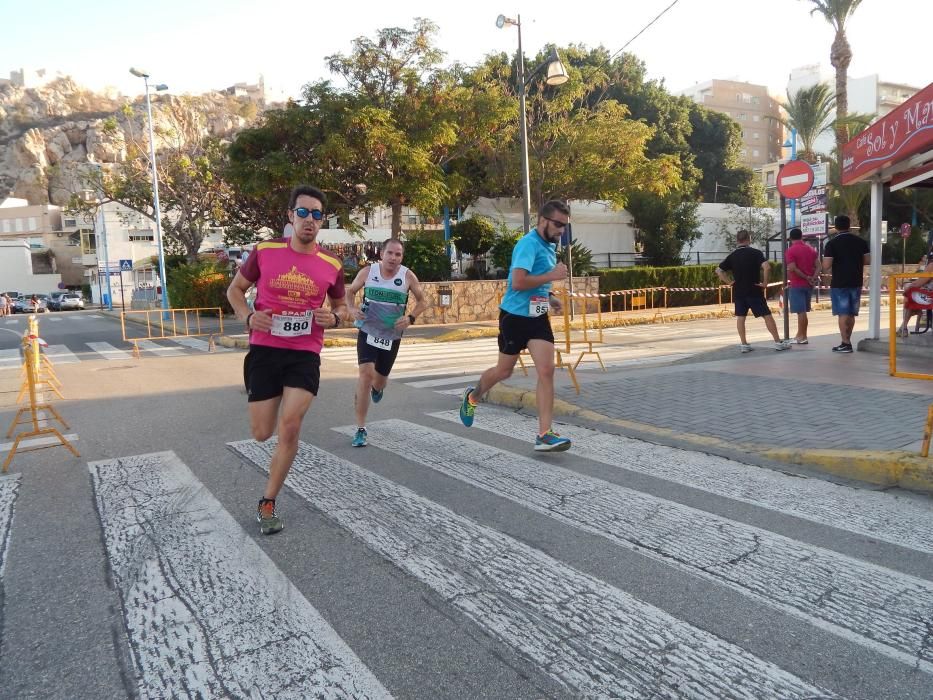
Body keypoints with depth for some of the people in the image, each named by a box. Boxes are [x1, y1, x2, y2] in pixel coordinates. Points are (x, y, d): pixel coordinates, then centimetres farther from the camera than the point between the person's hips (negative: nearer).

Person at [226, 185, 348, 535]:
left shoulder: (331, 265, -1)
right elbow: (235, 289, 10)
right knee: (262, 433, 5)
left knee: (290, 427, -14)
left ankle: (267, 503, 7)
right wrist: (248, 317, -10)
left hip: (305, 355, 0)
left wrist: (334, 318, -9)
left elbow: (341, 306, 15)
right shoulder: (264, 252, -3)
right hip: (264, 350, 0)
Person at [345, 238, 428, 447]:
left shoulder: (407, 276, -9)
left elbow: (422, 301, 2)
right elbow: (350, 291, 8)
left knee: (380, 379, 15)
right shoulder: (368, 271, -8)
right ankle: (361, 429, -10)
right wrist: (351, 308, -12)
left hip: (392, 336, 1)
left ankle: (377, 388, 58)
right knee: (366, 374, -19)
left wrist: (411, 317, -16)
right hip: (368, 332, -1)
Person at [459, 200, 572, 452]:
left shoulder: (550, 245, 11)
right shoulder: (528, 244, -17)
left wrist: (548, 297, 11)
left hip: (538, 317, 7)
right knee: (504, 370, 9)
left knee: (546, 371, -7)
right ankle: (473, 397, 40)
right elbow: (518, 282, -29)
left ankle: (544, 435, -5)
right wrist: (551, 276, -22)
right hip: (515, 316, -7)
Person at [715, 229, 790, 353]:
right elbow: (767, 267, -22)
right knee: (767, 315, 2)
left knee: (740, 317, 9)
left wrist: (729, 282, 5)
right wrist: (765, 282, -11)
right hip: (754, 291, -4)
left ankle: (743, 344, 6)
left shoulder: (732, 255, 5)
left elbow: (718, 271, 3)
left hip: (738, 292, 4)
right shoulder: (755, 252, -7)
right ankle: (778, 342, 4)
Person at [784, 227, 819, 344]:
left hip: (796, 285, -7)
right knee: (803, 311, 14)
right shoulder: (811, 249, 11)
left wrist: (806, 277, -12)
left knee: (801, 311, -5)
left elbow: (792, 268, -20)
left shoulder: (790, 251, -10)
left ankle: (803, 337, -2)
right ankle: (800, 335, 20)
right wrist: (814, 277, -6)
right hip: (809, 284, 7)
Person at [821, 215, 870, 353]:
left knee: (843, 313, -3)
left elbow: (826, 266, -16)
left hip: (839, 283, -5)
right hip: (856, 282, 5)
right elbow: (868, 260, 6)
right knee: (851, 313, 14)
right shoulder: (861, 241, 4)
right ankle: (847, 341, 24)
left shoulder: (831, 243, -11)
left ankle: (845, 343, -5)